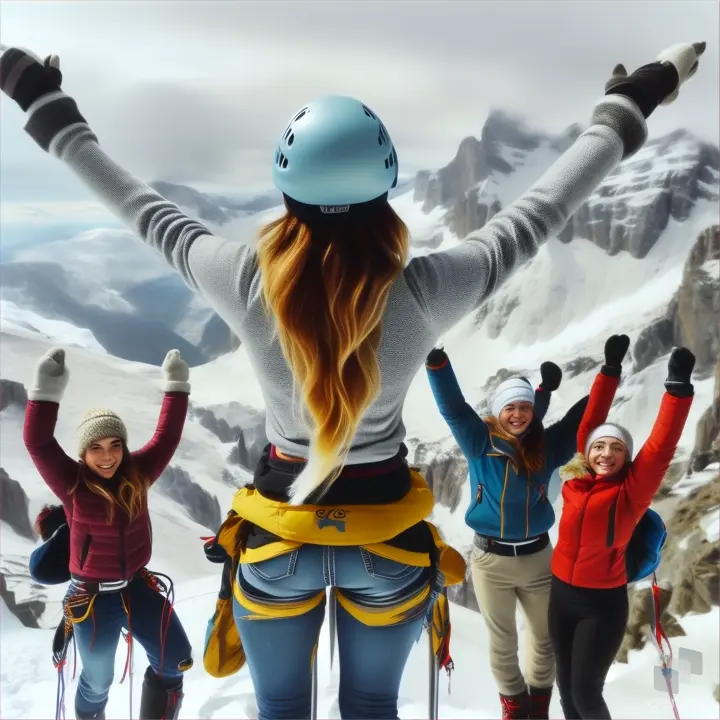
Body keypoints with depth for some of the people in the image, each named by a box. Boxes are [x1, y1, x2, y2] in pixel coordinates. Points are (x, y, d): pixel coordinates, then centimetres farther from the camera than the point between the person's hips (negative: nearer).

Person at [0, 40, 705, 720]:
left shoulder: (244, 282, -23)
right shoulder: (425, 293, -24)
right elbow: (544, 207, -12)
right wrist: (628, 107, 2)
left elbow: (143, 210, -7)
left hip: (278, 538, 0)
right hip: (386, 538, 0)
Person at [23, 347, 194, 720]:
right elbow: (38, 443, -27)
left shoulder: (136, 475, -5)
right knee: (98, 680, 13)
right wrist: (47, 392, -39)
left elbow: (166, 438, 0)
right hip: (92, 597, -3)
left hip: (137, 587, 4)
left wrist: (176, 388, -4)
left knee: (176, 660, 4)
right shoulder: (72, 483, -15)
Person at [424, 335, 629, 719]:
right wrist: (437, 363, -30)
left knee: (545, 638, 16)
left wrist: (611, 369, -6)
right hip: (491, 560, -2)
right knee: (502, 641, 14)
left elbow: (585, 414, 1)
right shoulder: (480, 443, -8)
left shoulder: (547, 446, -2)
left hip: (537, 557, 2)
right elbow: (453, 407, -16)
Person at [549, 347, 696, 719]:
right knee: (566, 687, 15)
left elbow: (660, 448, -19)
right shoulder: (575, 483, -1)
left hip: (603, 602, -4)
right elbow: (587, 425, 2)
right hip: (562, 594, 4)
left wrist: (678, 385, -26)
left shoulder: (631, 493, -9)